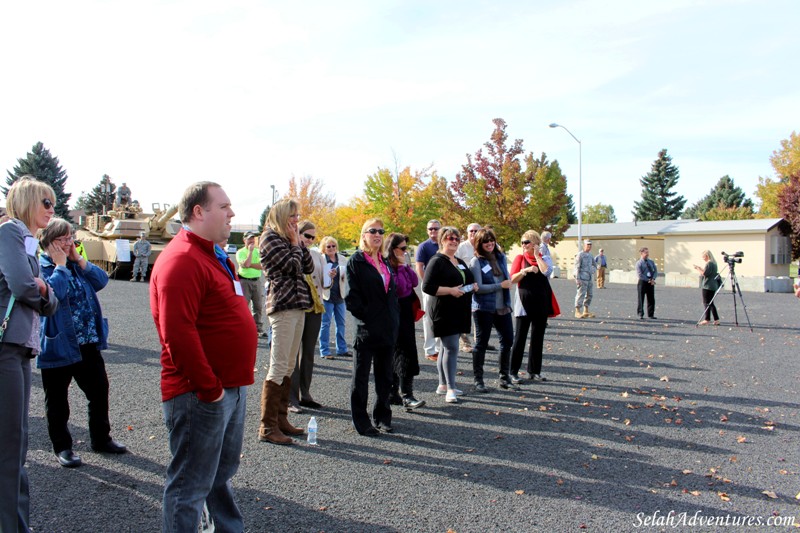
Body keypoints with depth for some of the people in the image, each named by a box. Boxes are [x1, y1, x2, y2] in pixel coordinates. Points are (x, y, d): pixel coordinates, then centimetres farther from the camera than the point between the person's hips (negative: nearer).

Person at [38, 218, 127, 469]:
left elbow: (102, 280, -2)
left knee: (99, 390, 12)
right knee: (57, 400, 9)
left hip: (88, 344, 6)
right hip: (58, 345, -6)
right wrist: (60, 265, -17)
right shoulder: (39, 267, -8)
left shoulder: (76, 263, 11)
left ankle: (101, 438, 28)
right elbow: (52, 293, -26)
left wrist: (78, 260, -7)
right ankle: (62, 446, 24)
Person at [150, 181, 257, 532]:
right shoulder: (182, 260, -18)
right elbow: (178, 334, -26)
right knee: (191, 484, 3)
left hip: (230, 387, 10)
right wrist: (209, 389, -21)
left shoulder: (213, 255, 14)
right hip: (201, 395, -10)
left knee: (221, 473, 23)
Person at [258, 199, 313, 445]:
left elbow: (308, 267, 12)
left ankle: (281, 419, 20)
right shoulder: (270, 237, -6)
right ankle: (267, 427, -4)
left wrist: (299, 242, 7)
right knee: (278, 367, -9)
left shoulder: (289, 239, 19)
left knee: (289, 367, 12)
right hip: (283, 306, -9)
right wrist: (295, 244, -2)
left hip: (297, 305, 9)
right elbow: (291, 266, -15)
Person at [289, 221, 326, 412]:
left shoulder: (317, 256, 14)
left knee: (309, 353, 10)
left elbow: (324, 282, 14)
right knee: (293, 353, -2)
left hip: (315, 308, 6)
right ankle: (291, 398, 4)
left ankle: (305, 394, 20)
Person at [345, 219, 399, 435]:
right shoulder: (355, 261, -5)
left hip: (388, 327, 7)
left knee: (385, 376, 14)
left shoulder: (385, 262, 15)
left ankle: (382, 417, 26)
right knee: (361, 376, 4)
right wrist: (364, 316, -15)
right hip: (367, 328, -7)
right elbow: (351, 295, -11)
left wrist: (394, 318, 9)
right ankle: (361, 421, 13)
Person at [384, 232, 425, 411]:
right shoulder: (385, 266, -14)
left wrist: (405, 266, -1)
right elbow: (397, 287, -23)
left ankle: (393, 393, 19)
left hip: (406, 313, 9)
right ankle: (406, 396, -13)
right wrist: (401, 267, -18)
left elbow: (414, 282, 7)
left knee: (396, 355, 12)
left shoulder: (402, 265, 13)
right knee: (404, 355, -13)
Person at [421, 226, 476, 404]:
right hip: (444, 312, -8)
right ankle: (451, 389, -6)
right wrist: (450, 290, -21)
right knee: (451, 348, -11)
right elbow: (427, 287, -15)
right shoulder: (437, 261, -8)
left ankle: (443, 385, 22)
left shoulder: (461, 263, 18)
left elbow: (467, 281, 31)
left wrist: (473, 286, 8)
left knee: (447, 348, 14)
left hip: (459, 313, 8)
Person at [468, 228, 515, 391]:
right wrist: (500, 285, -15)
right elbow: (478, 287, -15)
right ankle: (478, 380, 13)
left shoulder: (501, 257, 9)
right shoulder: (476, 262, -9)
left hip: (503, 307, 6)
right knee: (481, 343, 2)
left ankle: (504, 378, 25)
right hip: (484, 309, -6)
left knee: (507, 340, 10)